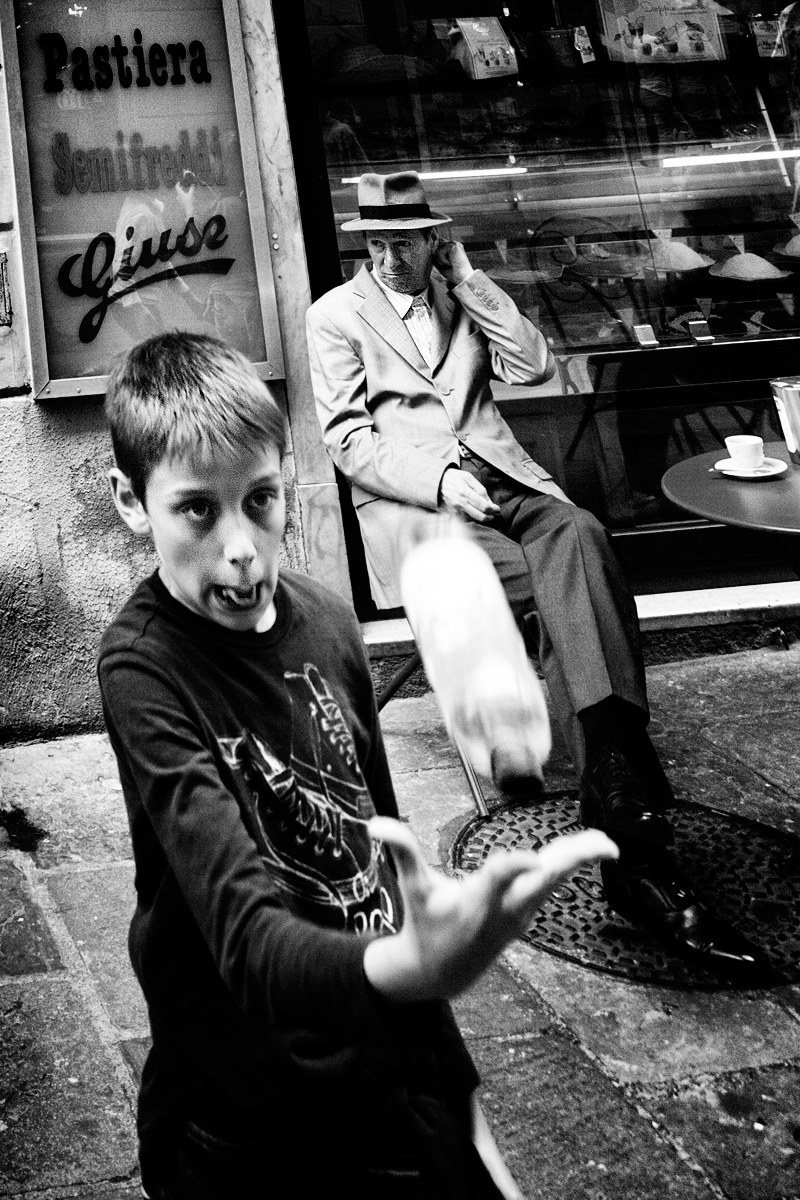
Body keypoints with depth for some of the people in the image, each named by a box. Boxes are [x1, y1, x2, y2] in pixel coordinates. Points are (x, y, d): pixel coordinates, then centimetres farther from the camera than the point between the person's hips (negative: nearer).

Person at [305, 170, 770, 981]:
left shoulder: (462, 297, 23)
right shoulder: (335, 315, 10)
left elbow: (533, 366, 9)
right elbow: (346, 438, 0)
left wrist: (467, 279, 6)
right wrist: (438, 480, -14)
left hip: (496, 476, 4)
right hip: (408, 500, -3)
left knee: (577, 537, -33)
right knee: (572, 585, -29)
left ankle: (624, 828, -39)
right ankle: (635, 838, -30)